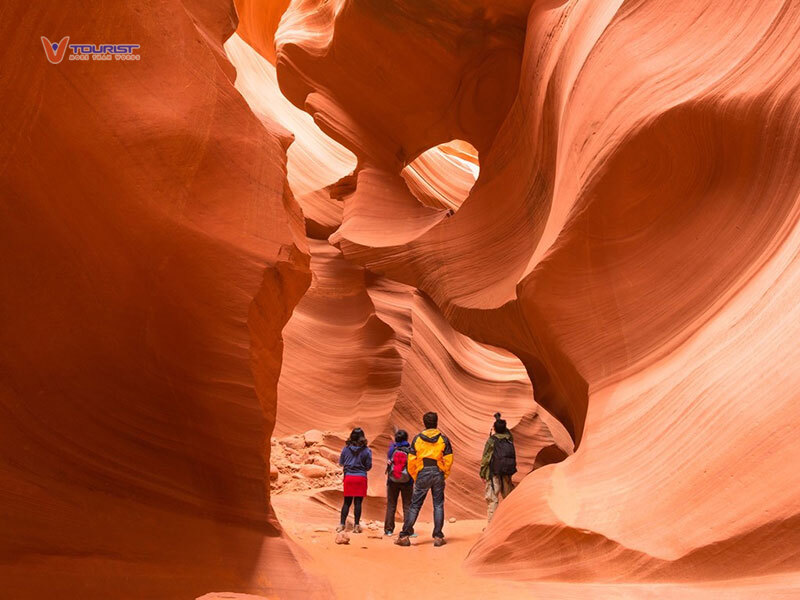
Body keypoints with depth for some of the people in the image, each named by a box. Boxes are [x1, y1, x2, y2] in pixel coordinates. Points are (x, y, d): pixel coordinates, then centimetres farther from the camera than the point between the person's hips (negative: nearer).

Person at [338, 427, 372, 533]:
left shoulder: (346, 449, -3)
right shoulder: (366, 450, -8)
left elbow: (341, 462, 7)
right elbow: (368, 466, -3)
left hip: (348, 477, 2)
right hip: (361, 478, -2)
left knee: (347, 502, 11)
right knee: (358, 502, 4)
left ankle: (342, 524, 10)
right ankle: (356, 525, 6)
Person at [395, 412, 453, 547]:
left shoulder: (417, 438, 1)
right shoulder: (443, 439, 1)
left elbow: (411, 460, 0)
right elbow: (449, 459, -2)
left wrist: (414, 476, 10)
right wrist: (445, 475, 9)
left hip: (422, 474, 0)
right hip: (438, 474, 0)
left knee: (415, 505, 5)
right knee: (438, 505, 8)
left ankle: (404, 536, 4)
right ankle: (438, 537, 7)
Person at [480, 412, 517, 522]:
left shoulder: (491, 441, -12)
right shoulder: (509, 438, 1)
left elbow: (485, 458, -10)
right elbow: (506, 430, 26)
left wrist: (482, 474, -1)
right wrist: (499, 419, 33)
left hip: (494, 473, -5)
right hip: (507, 473, 5)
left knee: (492, 498, -1)